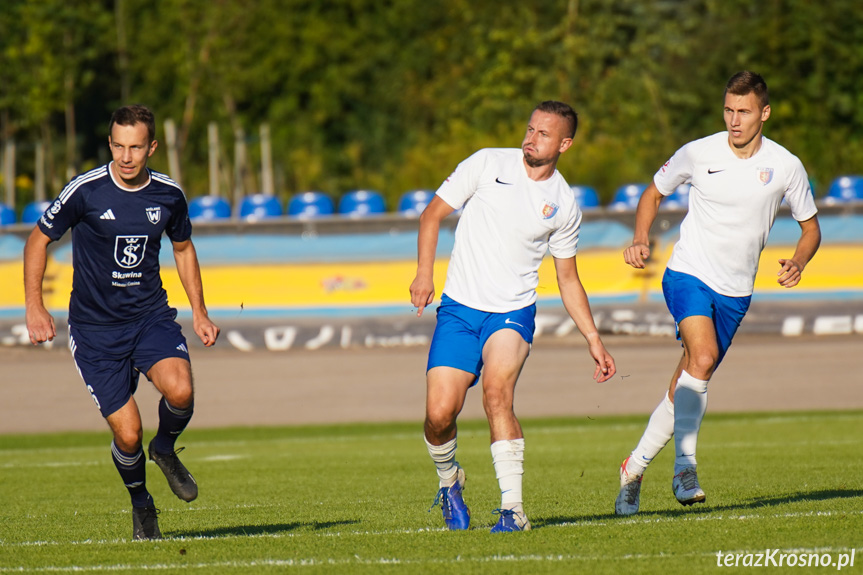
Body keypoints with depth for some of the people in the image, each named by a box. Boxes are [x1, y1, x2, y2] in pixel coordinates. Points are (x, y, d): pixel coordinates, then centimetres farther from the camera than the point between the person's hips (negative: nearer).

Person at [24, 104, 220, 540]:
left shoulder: (169, 195, -1)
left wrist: (200, 313, 14)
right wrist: (34, 306, -7)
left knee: (179, 390, -28)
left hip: (151, 316, 2)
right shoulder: (85, 191, -11)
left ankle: (165, 450, 6)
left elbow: (183, 248, 18)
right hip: (95, 328, -2)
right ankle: (140, 502, 23)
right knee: (128, 435, -9)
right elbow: (39, 240, 1)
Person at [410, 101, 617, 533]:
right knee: (439, 413, -11)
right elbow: (433, 213, 4)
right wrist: (424, 271, -10)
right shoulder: (487, 164, -1)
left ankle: (513, 510, -26)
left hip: (513, 313, 0)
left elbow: (568, 278, 16)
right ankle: (448, 481, 23)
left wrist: (593, 339, 12)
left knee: (496, 392, -28)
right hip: (459, 307, 0)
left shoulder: (564, 205, 5)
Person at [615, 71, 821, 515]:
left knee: (689, 383, 7)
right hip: (688, 274, -3)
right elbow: (654, 193, 11)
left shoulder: (785, 166, -3)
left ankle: (635, 468, 23)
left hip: (735, 291, 3)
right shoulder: (698, 154, -6)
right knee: (702, 356, -28)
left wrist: (798, 262, -12)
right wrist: (641, 239, -7)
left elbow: (810, 228, 9)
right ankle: (685, 466, -29)